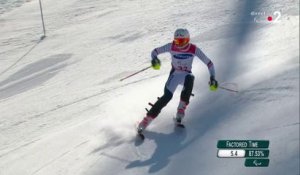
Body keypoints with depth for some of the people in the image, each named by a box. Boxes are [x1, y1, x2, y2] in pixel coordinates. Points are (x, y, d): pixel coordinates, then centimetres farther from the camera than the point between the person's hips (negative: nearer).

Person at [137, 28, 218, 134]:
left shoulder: (194, 49, -16)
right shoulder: (171, 47, -14)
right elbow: (155, 51, -6)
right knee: (167, 96, -21)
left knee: (190, 78, -37)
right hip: (175, 74, 0)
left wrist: (212, 77, -21)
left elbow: (208, 62, -12)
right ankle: (146, 120, -13)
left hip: (186, 75, 0)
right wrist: (154, 58, -28)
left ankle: (181, 110, -22)